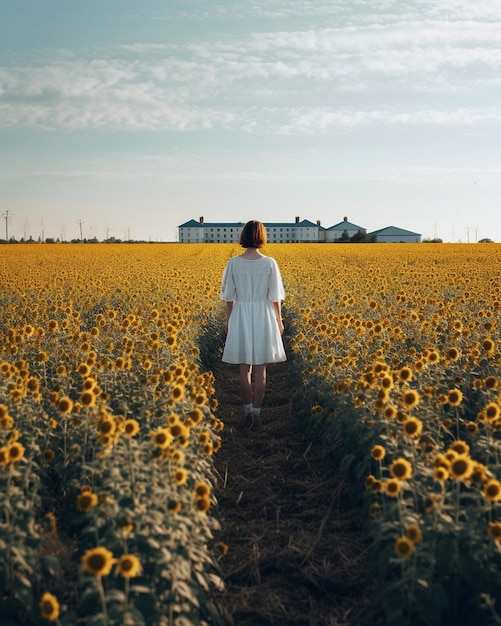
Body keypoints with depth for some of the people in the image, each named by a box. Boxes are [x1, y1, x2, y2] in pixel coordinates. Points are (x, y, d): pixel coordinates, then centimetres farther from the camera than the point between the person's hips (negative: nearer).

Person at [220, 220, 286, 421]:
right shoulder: (269, 263, -9)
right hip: (263, 316, -1)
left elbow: (229, 296, -1)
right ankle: (256, 410, 12)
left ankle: (247, 407, 20)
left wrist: (229, 319, 12)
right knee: (260, 368, 7)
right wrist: (279, 320, 7)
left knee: (244, 367, 12)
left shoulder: (233, 263, -7)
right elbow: (275, 296, -5)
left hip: (240, 316, 1)